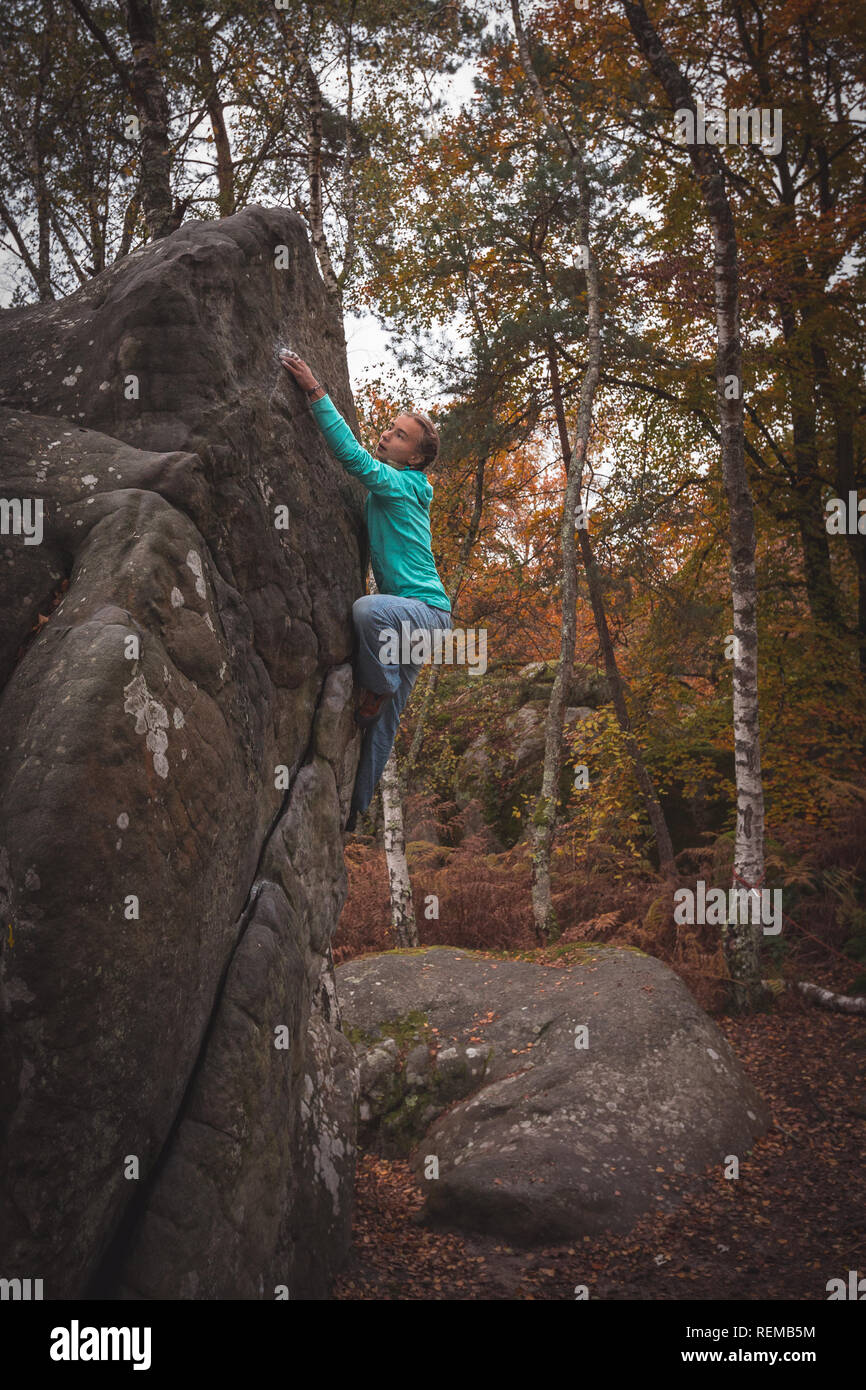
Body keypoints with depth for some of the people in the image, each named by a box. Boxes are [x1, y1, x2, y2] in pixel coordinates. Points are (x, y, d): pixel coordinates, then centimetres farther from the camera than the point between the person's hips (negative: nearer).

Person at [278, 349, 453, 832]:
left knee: (367, 608, -39)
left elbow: (354, 456, -20)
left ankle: (379, 686, -16)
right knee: (380, 721, 8)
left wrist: (316, 391, -20)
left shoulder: (405, 484, -9)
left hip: (428, 610, -8)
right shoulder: (384, 487, 17)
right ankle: (351, 808, 14)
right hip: (405, 618, 8)